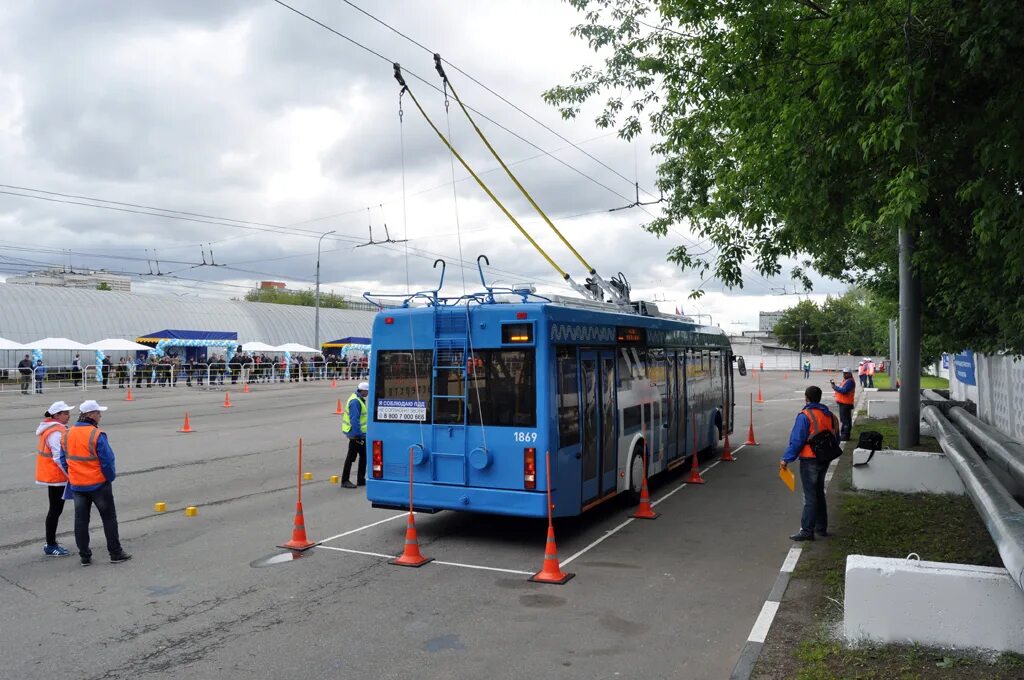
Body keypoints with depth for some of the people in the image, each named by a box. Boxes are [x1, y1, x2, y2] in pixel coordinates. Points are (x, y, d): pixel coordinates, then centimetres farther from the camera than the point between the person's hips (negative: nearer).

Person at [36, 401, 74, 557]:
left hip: (53, 475, 10)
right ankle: (51, 546, 6)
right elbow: (59, 458, -24)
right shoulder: (56, 433, -20)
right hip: (56, 477, -10)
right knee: (55, 510, -2)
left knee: (55, 509, 17)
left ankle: (51, 543, 26)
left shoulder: (56, 428, 12)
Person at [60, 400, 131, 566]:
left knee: (81, 520, 13)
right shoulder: (96, 435, -18)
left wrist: (72, 477, 16)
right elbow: (107, 460, -18)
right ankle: (116, 553, 12)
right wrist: (111, 477, -3)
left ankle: (85, 556, 17)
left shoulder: (67, 435, 3)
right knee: (109, 518, 7)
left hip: (77, 485, 6)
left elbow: (63, 460, 9)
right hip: (98, 484, -5)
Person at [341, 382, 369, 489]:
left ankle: (361, 480, 22)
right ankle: (345, 481, 7)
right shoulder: (355, 401, -20)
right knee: (351, 457, -2)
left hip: (361, 434, 10)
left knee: (363, 456, 14)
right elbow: (354, 420, -25)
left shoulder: (360, 400, 12)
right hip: (356, 435, -10)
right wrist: (358, 434, -24)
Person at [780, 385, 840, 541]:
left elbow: (797, 440, -19)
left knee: (810, 496, -4)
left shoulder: (805, 415, -16)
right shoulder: (828, 415, 8)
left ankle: (807, 530, -2)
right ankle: (821, 528, 26)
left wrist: (786, 459, -14)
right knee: (819, 493, 19)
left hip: (809, 460, -7)